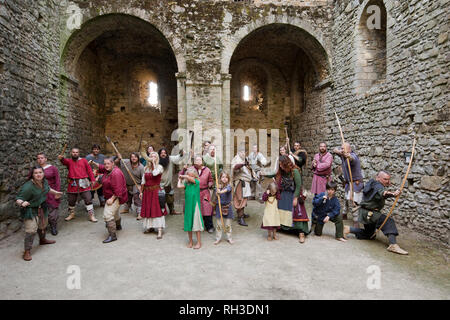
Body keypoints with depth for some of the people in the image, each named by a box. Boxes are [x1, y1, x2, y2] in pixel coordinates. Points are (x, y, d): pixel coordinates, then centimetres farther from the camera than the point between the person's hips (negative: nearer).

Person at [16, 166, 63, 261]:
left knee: (43, 225, 26)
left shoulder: (44, 181, -8)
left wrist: (55, 192, 24)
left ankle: (42, 240, 52)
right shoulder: (28, 186, -31)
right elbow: (18, 199, -29)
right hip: (30, 210, -8)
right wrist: (22, 203, -49)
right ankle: (27, 251, 1)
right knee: (31, 230, -13)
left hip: (42, 208, 8)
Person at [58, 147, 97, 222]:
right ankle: (71, 214, 36)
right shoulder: (69, 161, 4)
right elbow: (65, 161, -20)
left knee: (88, 199, -3)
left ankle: (91, 215, 5)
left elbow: (89, 170, 5)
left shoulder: (84, 160, 6)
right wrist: (61, 158, -44)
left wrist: (93, 180, -3)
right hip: (72, 184, 1)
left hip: (83, 183, -1)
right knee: (71, 200, 15)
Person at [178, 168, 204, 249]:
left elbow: (188, 178, -20)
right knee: (188, 223, 10)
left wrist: (182, 176, -3)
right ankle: (190, 242, 25)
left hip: (195, 205, -4)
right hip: (187, 206, 4)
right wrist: (180, 179, 5)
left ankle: (199, 242, 12)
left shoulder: (197, 182, -7)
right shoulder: (186, 184, 4)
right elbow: (179, 186, -11)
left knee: (196, 224, 0)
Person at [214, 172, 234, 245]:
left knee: (228, 224, 7)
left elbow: (227, 189, -32)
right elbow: (217, 195, -8)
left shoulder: (229, 186, -9)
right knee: (218, 224, 6)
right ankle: (218, 238, 20)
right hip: (219, 206, 2)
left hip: (227, 206, -1)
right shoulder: (219, 186, 0)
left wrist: (221, 191, -50)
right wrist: (218, 191, -27)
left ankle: (229, 238, 22)